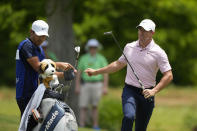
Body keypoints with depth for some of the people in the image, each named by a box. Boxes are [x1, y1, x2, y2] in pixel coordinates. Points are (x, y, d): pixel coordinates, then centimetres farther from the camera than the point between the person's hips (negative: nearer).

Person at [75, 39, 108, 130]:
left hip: (97, 84, -1)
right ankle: (81, 126, -4)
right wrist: (77, 86, 2)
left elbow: (105, 73, 1)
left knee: (95, 106, -1)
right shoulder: (83, 58, 7)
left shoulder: (101, 59, 3)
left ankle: (95, 126, 6)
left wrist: (105, 87, -6)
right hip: (85, 84, 1)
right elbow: (79, 73, 8)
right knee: (83, 107, -4)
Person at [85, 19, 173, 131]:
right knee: (129, 116, -27)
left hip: (146, 93, -1)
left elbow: (169, 76, -8)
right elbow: (119, 64, 22)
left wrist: (154, 91, -20)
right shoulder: (129, 47, 6)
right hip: (130, 90, 1)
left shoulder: (158, 52, -6)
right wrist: (97, 72, 23)